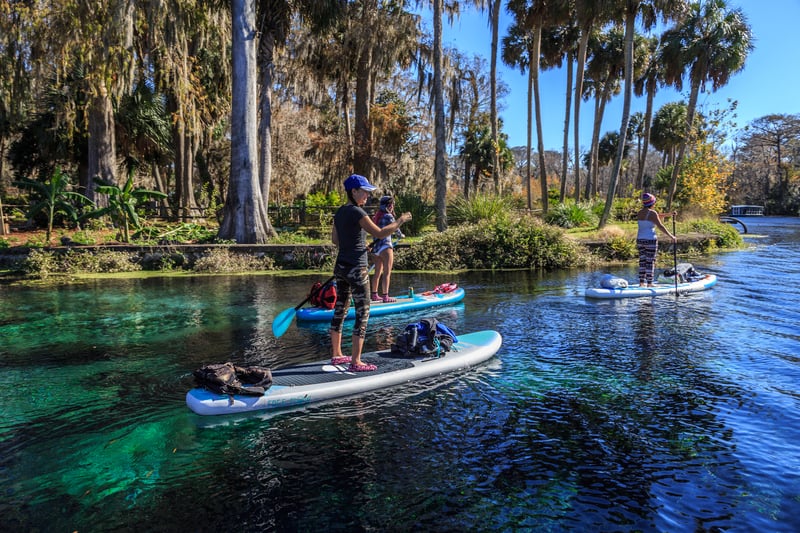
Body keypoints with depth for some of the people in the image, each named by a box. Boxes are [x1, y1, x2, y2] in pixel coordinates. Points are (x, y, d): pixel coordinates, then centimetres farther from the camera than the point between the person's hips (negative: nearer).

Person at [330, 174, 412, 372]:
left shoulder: (340, 212, 11)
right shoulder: (357, 212, -15)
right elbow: (379, 233, -21)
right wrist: (399, 221, -10)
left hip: (340, 267, 9)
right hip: (356, 269, -9)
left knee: (340, 309, 16)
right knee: (362, 313, -2)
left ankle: (336, 355, 27)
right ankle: (355, 363, 0)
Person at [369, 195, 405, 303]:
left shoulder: (376, 216, 13)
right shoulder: (388, 216, -9)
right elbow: (395, 228, -1)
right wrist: (401, 235, 16)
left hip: (375, 246, 8)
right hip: (385, 246, -8)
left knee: (378, 272, 14)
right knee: (387, 272, -5)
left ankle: (374, 295, 20)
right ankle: (385, 296, -6)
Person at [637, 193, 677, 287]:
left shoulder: (640, 212, 9)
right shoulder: (652, 213, -13)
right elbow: (660, 226, -15)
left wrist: (668, 215, 17)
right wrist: (671, 236, -11)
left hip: (640, 239, 7)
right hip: (650, 240, -7)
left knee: (642, 261, 10)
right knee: (650, 262, -1)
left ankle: (641, 282, 11)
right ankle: (649, 283, 2)